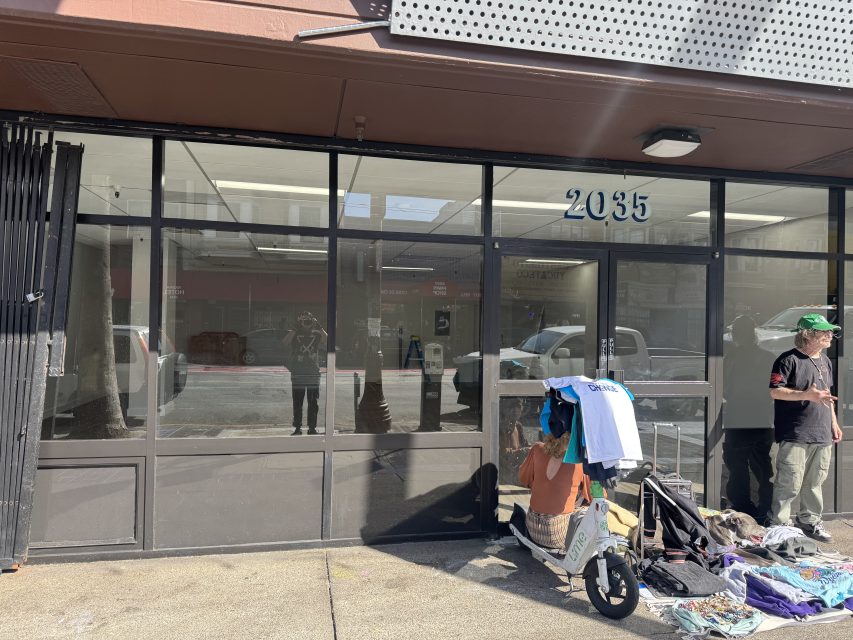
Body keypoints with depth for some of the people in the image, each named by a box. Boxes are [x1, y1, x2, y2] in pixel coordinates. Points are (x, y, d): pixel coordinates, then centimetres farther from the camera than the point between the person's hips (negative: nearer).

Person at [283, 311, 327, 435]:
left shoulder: (317, 335, 4)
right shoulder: (294, 335, 3)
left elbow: (327, 341, -12)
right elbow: (286, 342, -16)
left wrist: (320, 328, -16)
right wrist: (295, 329, -19)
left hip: (313, 373, 0)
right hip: (297, 373, 0)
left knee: (313, 403, 4)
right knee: (297, 403, 6)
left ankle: (312, 427, 13)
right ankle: (297, 428, 14)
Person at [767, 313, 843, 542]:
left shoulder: (825, 361, 16)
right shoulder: (789, 359, -10)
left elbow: (827, 395, 25)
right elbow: (775, 391, -16)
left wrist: (834, 423, 22)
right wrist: (806, 395, -23)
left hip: (822, 434, 8)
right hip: (795, 435, -8)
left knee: (814, 482, 15)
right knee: (789, 484, -5)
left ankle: (810, 521, 29)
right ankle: (777, 525, 6)